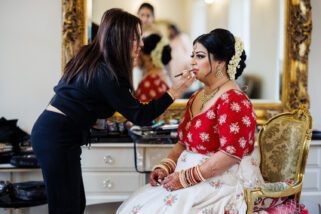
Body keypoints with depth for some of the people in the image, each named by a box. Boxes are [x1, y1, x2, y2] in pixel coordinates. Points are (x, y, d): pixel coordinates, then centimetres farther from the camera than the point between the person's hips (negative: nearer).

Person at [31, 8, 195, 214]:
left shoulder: (91, 57, 9)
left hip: (54, 131, 10)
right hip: (58, 138, -10)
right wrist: (175, 91, -14)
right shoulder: (106, 73, -18)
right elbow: (140, 116, -14)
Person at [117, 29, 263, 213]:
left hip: (223, 185, -8)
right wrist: (165, 168, 1)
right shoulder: (196, 98, 13)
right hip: (197, 183, 8)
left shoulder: (233, 100, -14)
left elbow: (231, 153, -21)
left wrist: (186, 178, -19)